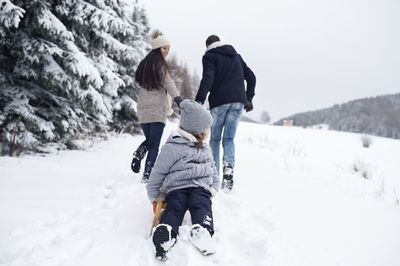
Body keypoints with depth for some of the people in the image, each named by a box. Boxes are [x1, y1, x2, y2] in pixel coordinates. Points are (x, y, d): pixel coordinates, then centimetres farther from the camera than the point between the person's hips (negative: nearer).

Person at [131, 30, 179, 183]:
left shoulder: (143, 64, 12)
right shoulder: (160, 64, -8)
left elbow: (140, 84, 15)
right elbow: (169, 84, -10)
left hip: (142, 110, 6)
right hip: (157, 110, -6)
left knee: (149, 139, 20)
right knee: (155, 143, 1)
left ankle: (139, 153, -9)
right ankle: (147, 175, -2)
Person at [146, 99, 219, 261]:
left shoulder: (205, 148, 22)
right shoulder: (171, 148, -1)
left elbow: (213, 169, 30)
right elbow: (157, 173, 4)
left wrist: (214, 187, 14)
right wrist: (153, 196, 6)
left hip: (200, 187, 3)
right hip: (176, 188, -3)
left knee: (200, 204, -30)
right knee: (175, 206, -33)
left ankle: (201, 231, -56)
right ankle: (166, 231, -58)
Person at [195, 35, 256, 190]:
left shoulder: (210, 56, 4)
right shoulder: (236, 56, 22)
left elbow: (207, 79, -13)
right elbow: (251, 77, 23)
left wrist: (199, 101, -18)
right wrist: (249, 99, 29)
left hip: (219, 102, -4)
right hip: (238, 102, 4)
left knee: (215, 139, 9)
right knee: (229, 139, 6)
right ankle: (229, 166, -21)